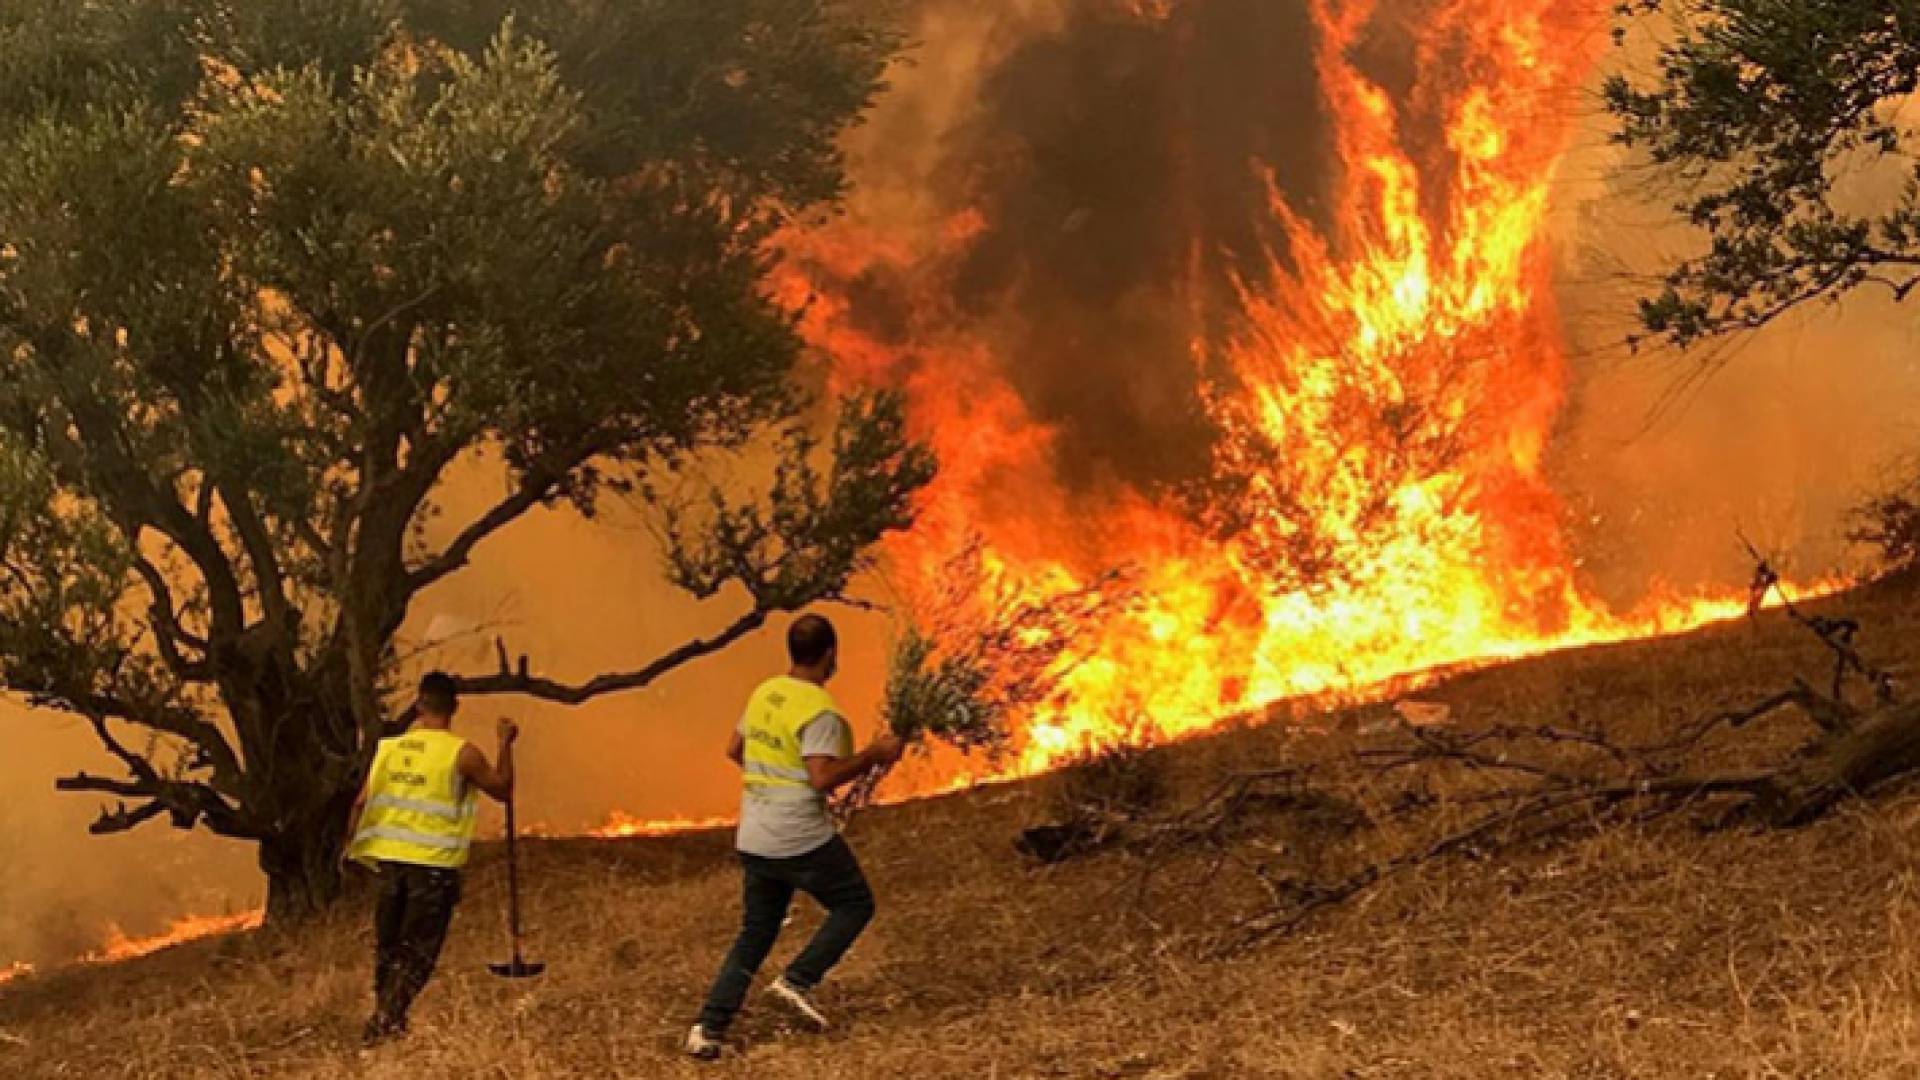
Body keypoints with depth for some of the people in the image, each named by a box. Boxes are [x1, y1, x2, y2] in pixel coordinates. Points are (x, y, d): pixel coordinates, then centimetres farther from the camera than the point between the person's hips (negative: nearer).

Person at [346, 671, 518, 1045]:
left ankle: (384, 1014, 26)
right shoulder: (461, 753, -9)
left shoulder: (390, 746, 3)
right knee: (418, 951, 2)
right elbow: (503, 789, 2)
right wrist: (505, 745, 13)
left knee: (388, 944, 18)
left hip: (390, 859, 4)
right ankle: (386, 1020, -10)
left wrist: (356, 848, 17)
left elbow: (362, 802, 4)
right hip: (434, 864, -4)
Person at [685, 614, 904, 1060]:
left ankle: (709, 1028, 6)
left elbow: (734, 750, 19)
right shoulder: (820, 710, -16)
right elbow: (823, 779, -24)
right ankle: (798, 981, -1)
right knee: (855, 905, 13)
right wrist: (874, 754, -15)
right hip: (803, 840, -7)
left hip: (754, 841, 7)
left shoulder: (764, 693, 8)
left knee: (755, 933, 16)